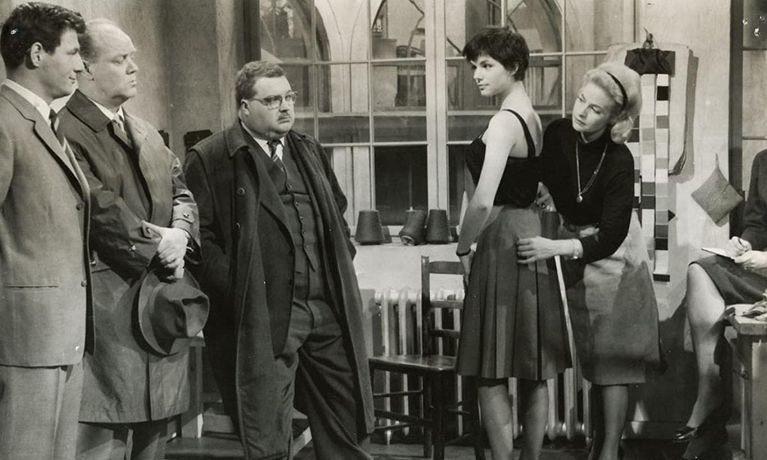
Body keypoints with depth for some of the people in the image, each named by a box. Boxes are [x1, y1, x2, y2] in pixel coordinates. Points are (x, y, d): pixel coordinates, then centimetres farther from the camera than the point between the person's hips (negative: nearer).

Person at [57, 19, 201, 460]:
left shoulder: (146, 132, 19)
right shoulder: (67, 130, -10)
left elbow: (180, 189, 16)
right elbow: (99, 208, -17)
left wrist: (179, 234, -4)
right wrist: (154, 244, -12)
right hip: (109, 303, -8)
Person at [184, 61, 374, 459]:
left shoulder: (309, 151, 17)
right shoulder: (209, 159, -5)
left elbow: (337, 212, 27)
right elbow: (201, 236, -10)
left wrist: (341, 264, 14)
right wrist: (237, 292, -15)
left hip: (328, 311, 6)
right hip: (263, 319, -6)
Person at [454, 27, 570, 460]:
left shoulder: (505, 121, -15)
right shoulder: (533, 118, 13)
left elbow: (483, 201, -24)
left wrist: (463, 247, -9)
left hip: (503, 243, -9)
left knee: (491, 375, -2)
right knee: (534, 371, 13)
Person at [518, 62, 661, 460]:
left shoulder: (619, 162, -26)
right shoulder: (557, 134, -12)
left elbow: (610, 236, -29)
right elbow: (544, 177, 10)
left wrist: (555, 247, -37)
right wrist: (545, 190, -10)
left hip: (611, 255, -5)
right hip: (574, 251, 5)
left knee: (611, 359, -5)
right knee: (591, 357, 13)